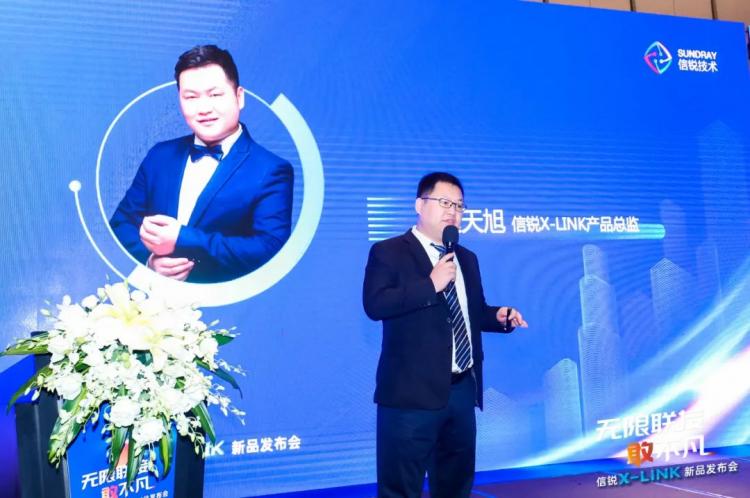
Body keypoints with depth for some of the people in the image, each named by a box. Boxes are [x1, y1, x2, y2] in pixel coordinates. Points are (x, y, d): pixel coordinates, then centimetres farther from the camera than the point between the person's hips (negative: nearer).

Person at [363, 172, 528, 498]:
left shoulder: (467, 258, 18)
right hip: (413, 392, -7)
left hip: (463, 390, 7)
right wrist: (430, 284, -22)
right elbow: (374, 304, -20)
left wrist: (499, 316, 5)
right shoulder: (388, 252, -5)